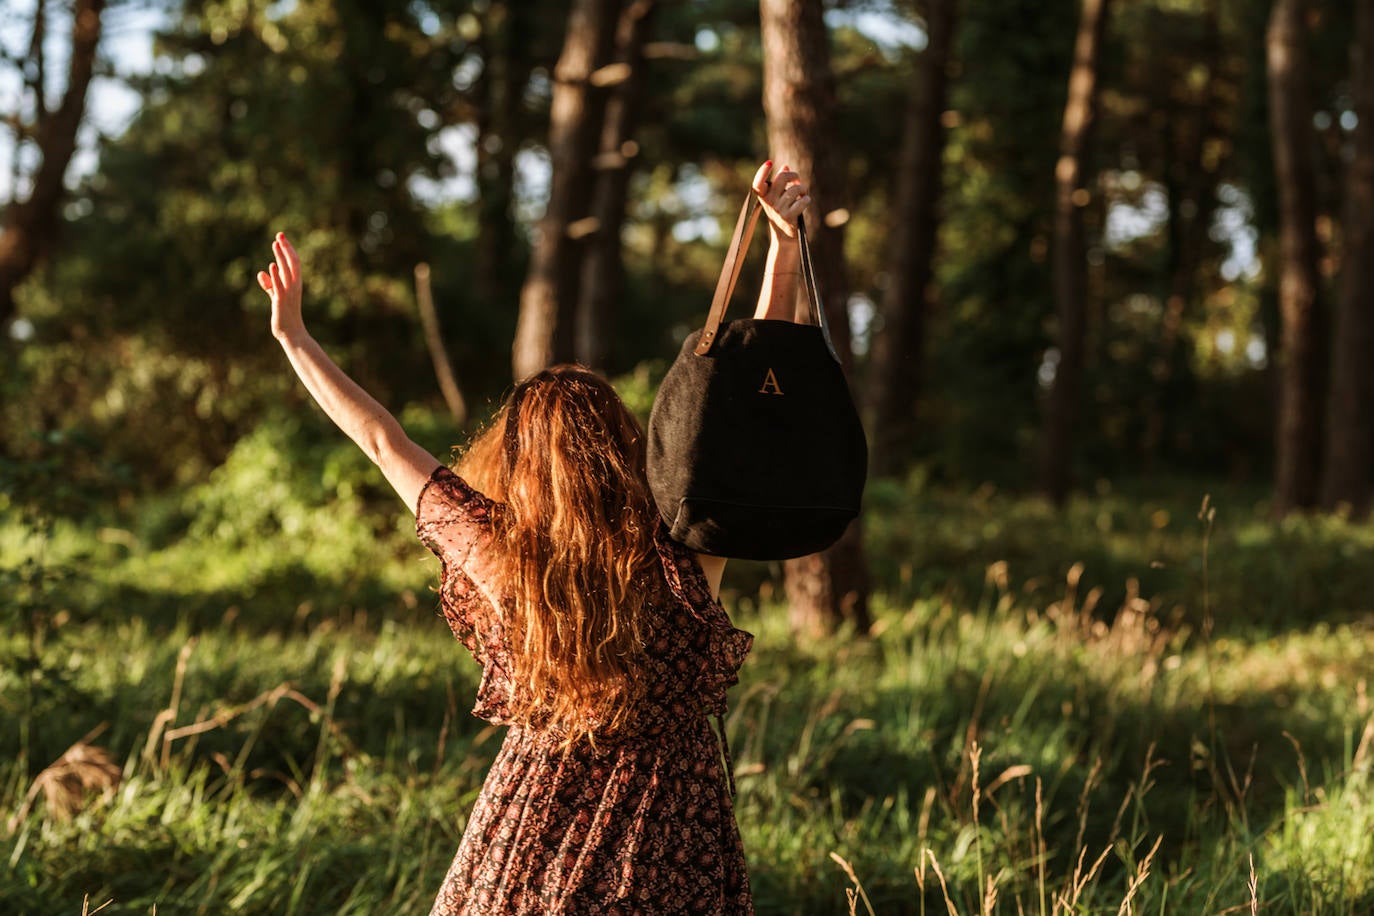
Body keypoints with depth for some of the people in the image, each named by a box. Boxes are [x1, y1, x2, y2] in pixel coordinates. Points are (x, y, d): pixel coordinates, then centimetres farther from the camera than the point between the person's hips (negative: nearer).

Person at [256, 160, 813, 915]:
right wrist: (783, 244, -12)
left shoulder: (500, 554, -10)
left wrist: (295, 337, 10)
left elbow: (385, 444, 0)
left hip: (533, 823, 1)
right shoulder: (684, 553, -15)